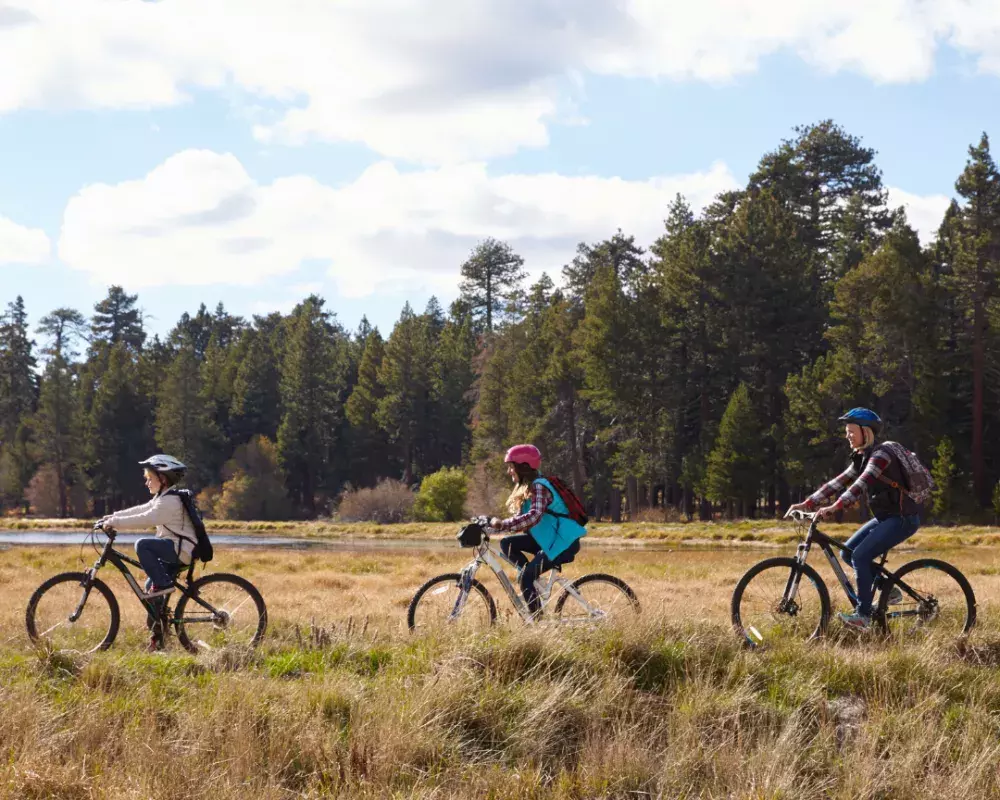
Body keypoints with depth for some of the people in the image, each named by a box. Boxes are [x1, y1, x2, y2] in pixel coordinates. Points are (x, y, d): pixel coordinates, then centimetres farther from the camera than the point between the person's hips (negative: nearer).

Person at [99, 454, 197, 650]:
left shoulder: (170, 501, -15)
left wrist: (116, 523, -21)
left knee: (143, 545, -26)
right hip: (175, 552, 11)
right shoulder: (163, 498, 19)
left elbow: (145, 519, -23)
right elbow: (141, 510, 20)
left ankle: (163, 584, -22)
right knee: (151, 586, 9)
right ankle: (157, 634, 14)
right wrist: (114, 517, 13)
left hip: (181, 548, -10)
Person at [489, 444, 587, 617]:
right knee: (507, 544, -3)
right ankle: (533, 577, 1)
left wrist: (502, 524, -37)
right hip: (548, 539, 9)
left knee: (526, 577, -15)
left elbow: (533, 516, -34)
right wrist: (496, 525, -3)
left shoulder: (538, 487, -18)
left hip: (563, 542, -9)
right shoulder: (526, 488, 12)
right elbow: (521, 518, 11)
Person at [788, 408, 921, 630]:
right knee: (848, 552, 5)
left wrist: (834, 507, -43)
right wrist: (807, 504, -3)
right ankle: (889, 590, 15)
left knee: (860, 555, -19)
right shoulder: (861, 458, 11)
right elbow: (838, 483, 6)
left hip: (902, 518, -10)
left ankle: (863, 614, -12)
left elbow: (861, 485, -32)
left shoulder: (880, 455, -17)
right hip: (885, 517, 10)